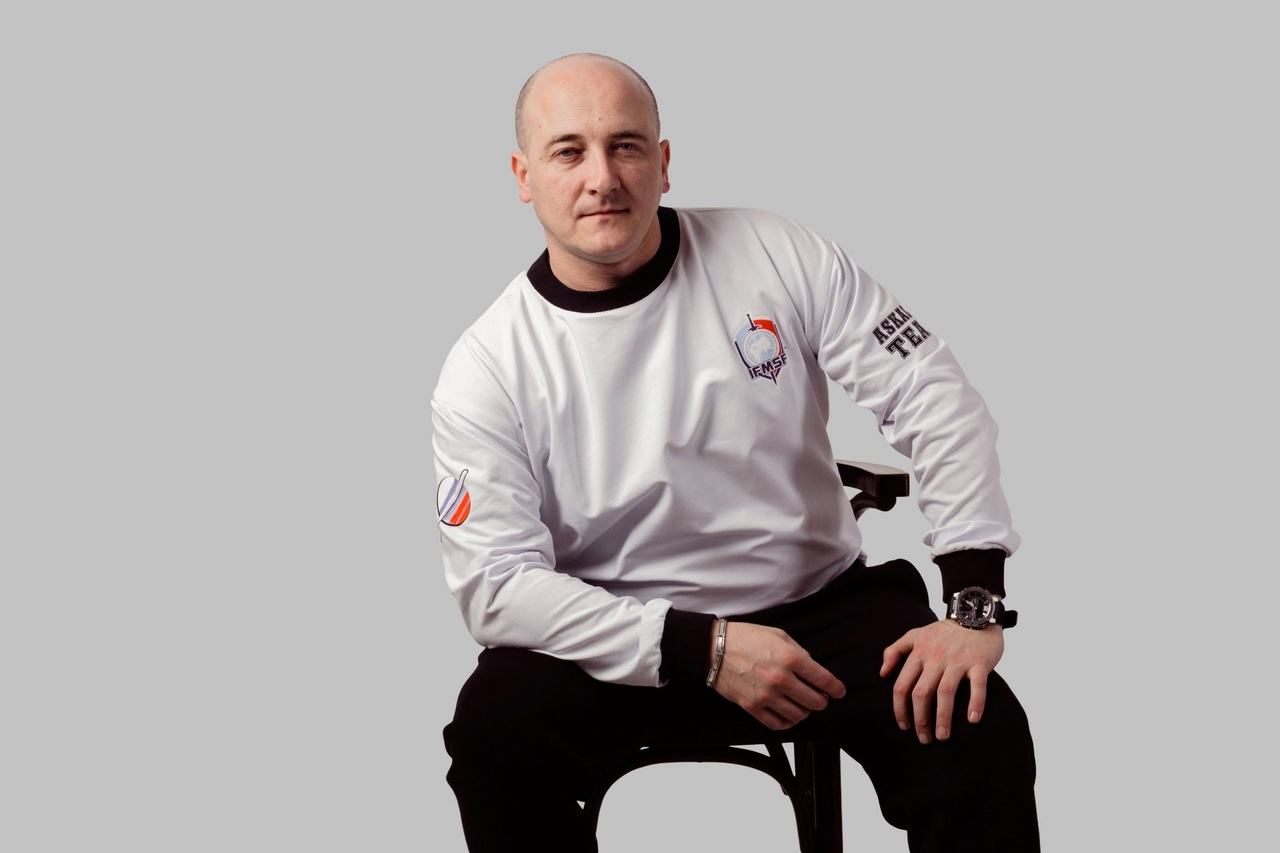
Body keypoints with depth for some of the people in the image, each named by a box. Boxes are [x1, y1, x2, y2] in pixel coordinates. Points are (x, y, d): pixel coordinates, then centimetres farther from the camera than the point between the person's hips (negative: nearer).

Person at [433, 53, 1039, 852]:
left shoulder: (776, 256, -4)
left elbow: (937, 403, -5)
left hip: (822, 601, 0)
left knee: (978, 729, -26)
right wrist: (705, 651, -22)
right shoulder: (486, 369, -7)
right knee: (495, 729, -28)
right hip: (624, 646, 0)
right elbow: (496, 583, -13)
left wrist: (975, 603, -17)